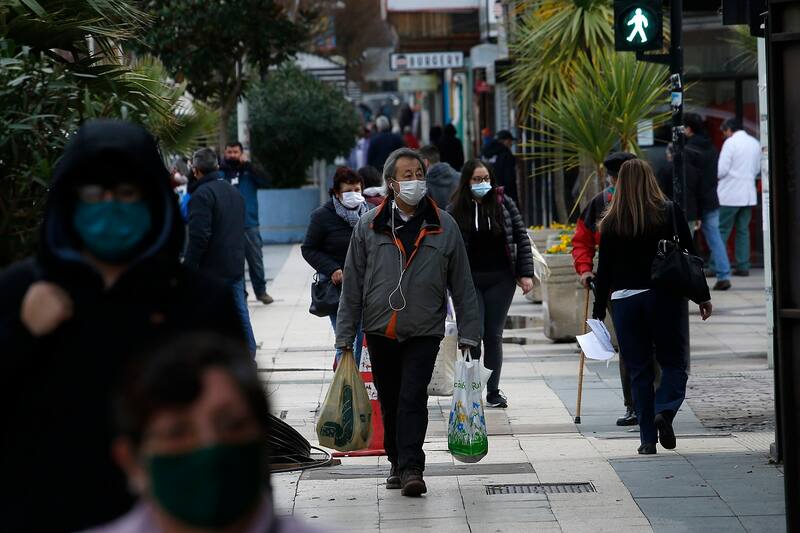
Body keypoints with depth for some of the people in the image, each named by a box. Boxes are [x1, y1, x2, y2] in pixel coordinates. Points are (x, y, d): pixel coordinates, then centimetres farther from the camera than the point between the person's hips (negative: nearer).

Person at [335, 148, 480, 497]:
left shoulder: (444, 227, 3)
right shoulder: (368, 226, 2)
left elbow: (462, 286, 6)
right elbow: (352, 286, 5)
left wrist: (468, 335, 3)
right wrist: (345, 337, 2)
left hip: (424, 332, -2)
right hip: (380, 332, 2)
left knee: (413, 399, -11)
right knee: (390, 402, 11)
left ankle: (411, 468, -11)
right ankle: (398, 464, 25)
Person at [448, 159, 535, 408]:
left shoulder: (504, 203, 3)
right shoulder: (456, 210, -1)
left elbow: (521, 238, 5)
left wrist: (526, 273, -1)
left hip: (501, 279, 1)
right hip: (469, 280, -1)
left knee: (494, 335, 4)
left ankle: (493, 392, 12)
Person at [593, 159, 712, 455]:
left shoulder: (611, 222, 1)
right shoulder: (670, 212, -1)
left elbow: (605, 269, 3)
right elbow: (689, 255, 1)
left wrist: (598, 312, 8)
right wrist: (703, 296, 9)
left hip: (625, 299, 1)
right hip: (665, 296, -1)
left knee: (639, 370, 8)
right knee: (674, 363, 9)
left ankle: (648, 438, 5)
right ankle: (665, 410, -18)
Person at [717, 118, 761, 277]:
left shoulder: (731, 142, -10)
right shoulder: (755, 143, 11)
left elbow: (722, 169, -13)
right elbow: (758, 169, 18)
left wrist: (715, 176, 6)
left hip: (730, 194, -6)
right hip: (748, 194, 6)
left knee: (722, 230, -3)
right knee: (743, 231, 10)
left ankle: (716, 266, -6)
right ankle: (743, 266, 7)